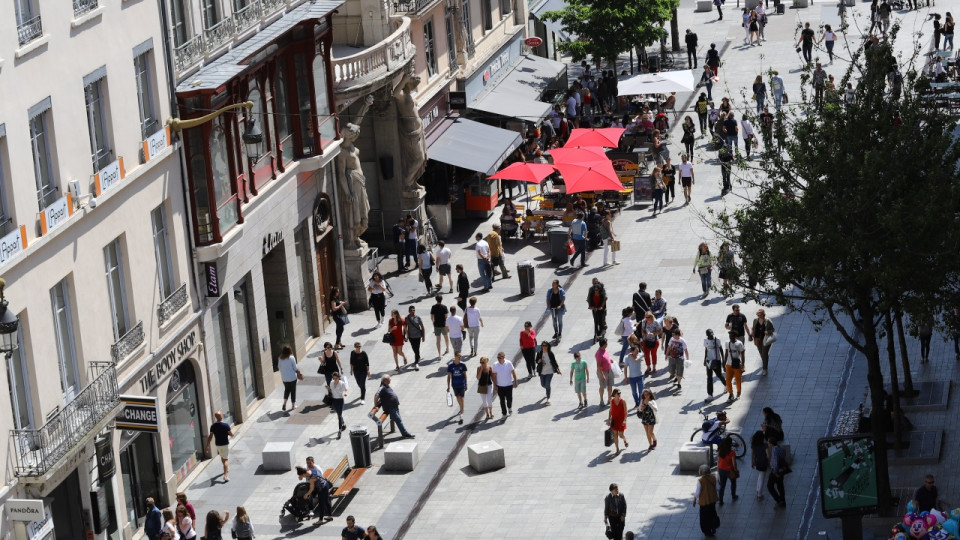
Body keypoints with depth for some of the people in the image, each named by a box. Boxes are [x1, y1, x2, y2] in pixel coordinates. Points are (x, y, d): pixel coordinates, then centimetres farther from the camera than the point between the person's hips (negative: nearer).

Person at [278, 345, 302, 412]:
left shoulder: (280, 359, -7)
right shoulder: (291, 358, -17)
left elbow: (279, 367, 3)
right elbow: (295, 367, -10)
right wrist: (298, 371, 10)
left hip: (284, 378, 3)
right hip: (292, 377, -3)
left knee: (287, 389, 19)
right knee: (293, 390, 11)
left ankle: (284, 403, 1)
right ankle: (293, 405, 18)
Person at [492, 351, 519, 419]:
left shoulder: (509, 363, -12)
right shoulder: (495, 365, -8)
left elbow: (513, 373, -4)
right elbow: (494, 376, -1)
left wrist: (515, 382, -3)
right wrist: (495, 385, -2)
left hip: (509, 385, -1)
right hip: (500, 386, 1)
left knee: (509, 399, 6)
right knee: (502, 401, 4)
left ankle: (509, 407, 39)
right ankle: (504, 414, 16)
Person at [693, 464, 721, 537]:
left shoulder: (700, 481, -24)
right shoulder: (713, 478, -12)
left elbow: (697, 493, -17)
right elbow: (718, 488, -2)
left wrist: (695, 499, 0)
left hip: (704, 501, -4)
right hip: (713, 500, 4)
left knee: (705, 517, 15)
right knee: (712, 514, 26)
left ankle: (707, 532, 26)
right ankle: (713, 529, 35)